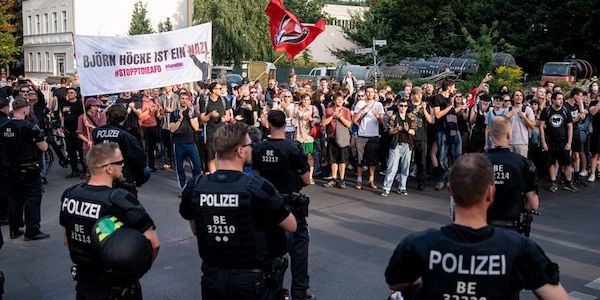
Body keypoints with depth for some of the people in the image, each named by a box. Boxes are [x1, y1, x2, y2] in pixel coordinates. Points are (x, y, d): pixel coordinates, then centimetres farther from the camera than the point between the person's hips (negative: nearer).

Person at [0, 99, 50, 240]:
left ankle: (14, 230, 21)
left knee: (14, 198, 15)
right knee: (32, 198, 1)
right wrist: (43, 142, 4)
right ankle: (32, 231, 2)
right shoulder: (29, 126, -17)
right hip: (28, 169, -6)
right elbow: (43, 147, -15)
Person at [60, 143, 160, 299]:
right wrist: (140, 268, -5)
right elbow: (153, 243, -22)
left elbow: (67, 240, 8)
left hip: (83, 285, 5)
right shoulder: (121, 200, -24)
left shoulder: (69, 195, -6)